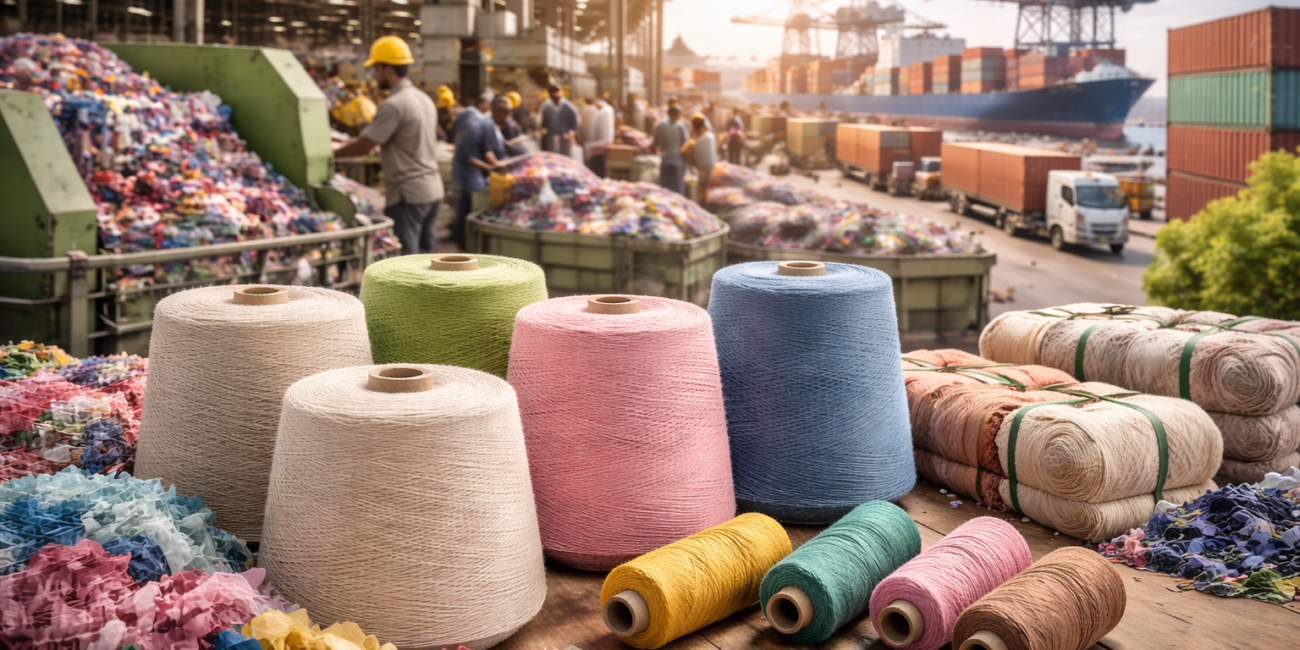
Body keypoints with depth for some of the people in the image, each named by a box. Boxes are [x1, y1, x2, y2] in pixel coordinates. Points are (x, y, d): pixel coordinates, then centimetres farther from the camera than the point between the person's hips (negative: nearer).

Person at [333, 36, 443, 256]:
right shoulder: (425, 100, 13)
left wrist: (330, 154, -1)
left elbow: (364, 146, -15)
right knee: (426, 251, 14)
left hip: (408, 196, -9)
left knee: (403, 259, -6)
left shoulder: (393, 105, -15)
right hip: (433, 190, 9)